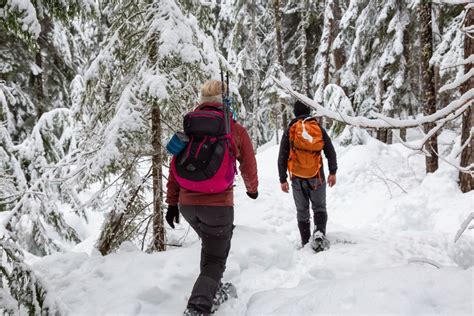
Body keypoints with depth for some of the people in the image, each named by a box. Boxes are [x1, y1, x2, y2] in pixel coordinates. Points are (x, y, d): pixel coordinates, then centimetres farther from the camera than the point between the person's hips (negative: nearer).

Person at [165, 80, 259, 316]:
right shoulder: (236, 130, -1)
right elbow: (248, 166, 10)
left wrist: (172, 202, 13)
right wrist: (252, 189, 30)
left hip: (187, 204, 4)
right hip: (218, 205, -4)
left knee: (211, 242, 31)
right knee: (215, 259, 8)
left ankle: (212, 289, 39)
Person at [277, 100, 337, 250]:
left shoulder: (289, 131, -1)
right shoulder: (319, 128, 1)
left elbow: (282, 157, -2)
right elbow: (331, 152, 1)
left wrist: (283, 179, 3)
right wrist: (333, 172, 10)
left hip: (297, 178, 0)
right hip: (317, 177, 0)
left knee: (302, 211, 13)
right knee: (319, 207, 12)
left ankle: (306, 243, 15)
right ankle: (319, 231, -13)